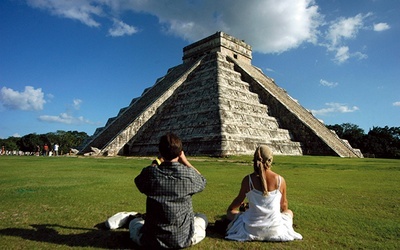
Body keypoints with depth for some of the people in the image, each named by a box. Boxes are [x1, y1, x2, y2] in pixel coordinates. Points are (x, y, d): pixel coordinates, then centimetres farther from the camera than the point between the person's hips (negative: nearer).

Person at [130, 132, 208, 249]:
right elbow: (202, 181, 9)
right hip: (184, 239, 0)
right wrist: (185, 161, 10)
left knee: (134, 222, 32)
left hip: (152, 241, 1)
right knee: (202, 217, 30)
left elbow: (138, 181, 11)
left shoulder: (150, 173, -14)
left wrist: (158, 161, 10)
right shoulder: (189, 174, -16)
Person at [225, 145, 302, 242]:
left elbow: (239, 200, 2)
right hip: (274, 229, 2)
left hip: (251, 229, -1)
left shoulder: (248, 180, -14)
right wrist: (285, 210, 31)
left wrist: (229, 209, 25)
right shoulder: (280, 180, -11)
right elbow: (283, 205, 5)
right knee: (289, 212, 32)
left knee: (230, 212, 25)